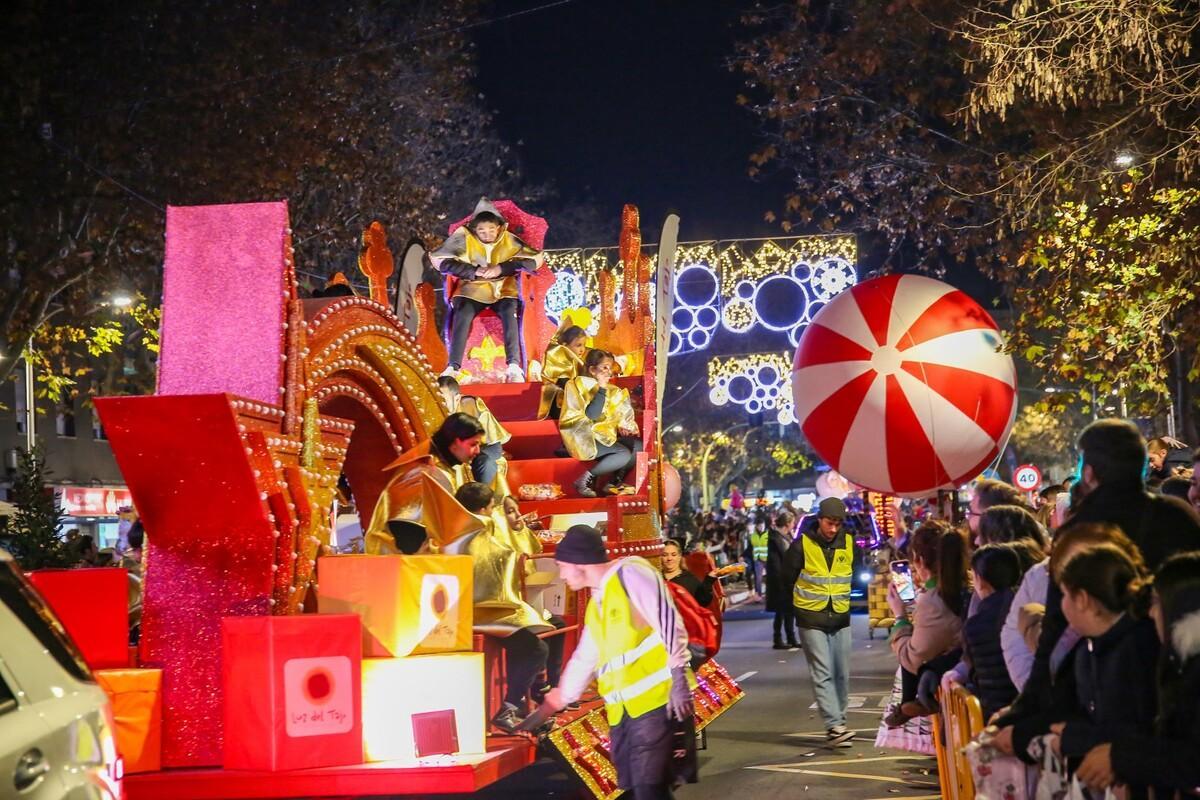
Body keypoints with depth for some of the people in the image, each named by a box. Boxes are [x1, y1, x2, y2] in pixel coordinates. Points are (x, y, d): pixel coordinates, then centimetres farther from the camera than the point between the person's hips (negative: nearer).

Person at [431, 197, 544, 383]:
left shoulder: (509, 239, 0)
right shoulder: (464, 237, -4)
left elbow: (536, 258, -4)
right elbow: (439, 259, -8)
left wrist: (502, 268, -16)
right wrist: (473, 271, -17)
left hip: (503, 290, 0)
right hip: (472, 290, 0)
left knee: (510, 313, -31)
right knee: (462, 314, -31)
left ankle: (514, 366, -35)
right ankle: (453, 367, -33)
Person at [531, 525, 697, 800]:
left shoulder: (630, 573, -3)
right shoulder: (595, 606, 24)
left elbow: (669, 622, -13)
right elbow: (581, 664, 31)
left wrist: (678, 677, -22)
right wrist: (541, 714, 35)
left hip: (657, 698, -9)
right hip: (622, 711, 9)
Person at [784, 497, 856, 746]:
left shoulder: (849, 543, 2)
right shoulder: (802, 545, -9)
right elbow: (789, 579, 1)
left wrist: (845, 600, 14)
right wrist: (801, 605, 7)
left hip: (841, 618, 4)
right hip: (812, 620, -4)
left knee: (842, 674, 7)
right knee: (822, 674, -10)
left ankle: (838, 722, 17)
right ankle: (834, 726, -16)